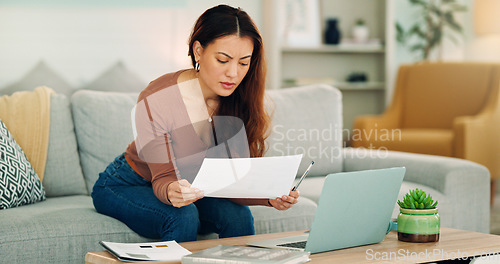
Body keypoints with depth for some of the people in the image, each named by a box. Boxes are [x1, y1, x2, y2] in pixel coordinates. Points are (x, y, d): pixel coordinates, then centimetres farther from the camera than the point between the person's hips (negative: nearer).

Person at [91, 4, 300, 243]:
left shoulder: (241, 103, -15)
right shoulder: (156, 100, -27)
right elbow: (163, 178, -24)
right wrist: (171, 192, -49)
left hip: (192, 189, 4)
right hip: (124, 186, -4)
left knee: (237, 214, -23)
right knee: (183, 216, -32)